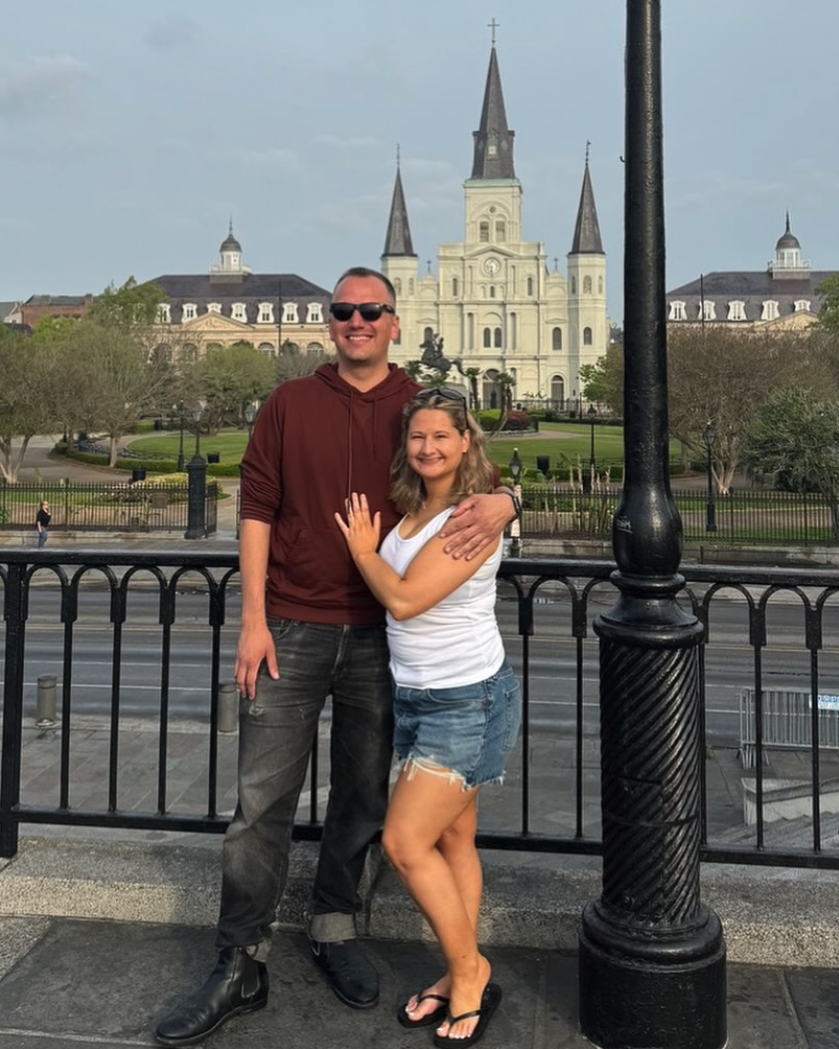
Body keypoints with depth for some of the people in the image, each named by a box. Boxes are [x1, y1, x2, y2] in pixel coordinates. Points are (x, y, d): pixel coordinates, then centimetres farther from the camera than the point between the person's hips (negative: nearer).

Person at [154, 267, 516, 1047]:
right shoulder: (289, 405, 4)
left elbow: (475, 482, 4)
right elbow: (257, 512, 2)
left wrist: (498, 505, -22)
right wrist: (253, 618, -5)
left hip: (381, 636, 1)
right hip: (291, 630, -1)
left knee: (362, 797, 12)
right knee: (261, 800, 0)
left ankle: (334, 930, 33)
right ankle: (240, 968, 14)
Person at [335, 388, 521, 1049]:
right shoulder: (411, 509, 6)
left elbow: (404, 598, -22)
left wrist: (364, 552, -7)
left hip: (468, 702, -8)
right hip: (419, 697, 8)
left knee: (406, 842, -7)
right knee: (452, 838, 14)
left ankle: (469, 973, 12)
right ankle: (462, 976, 27)